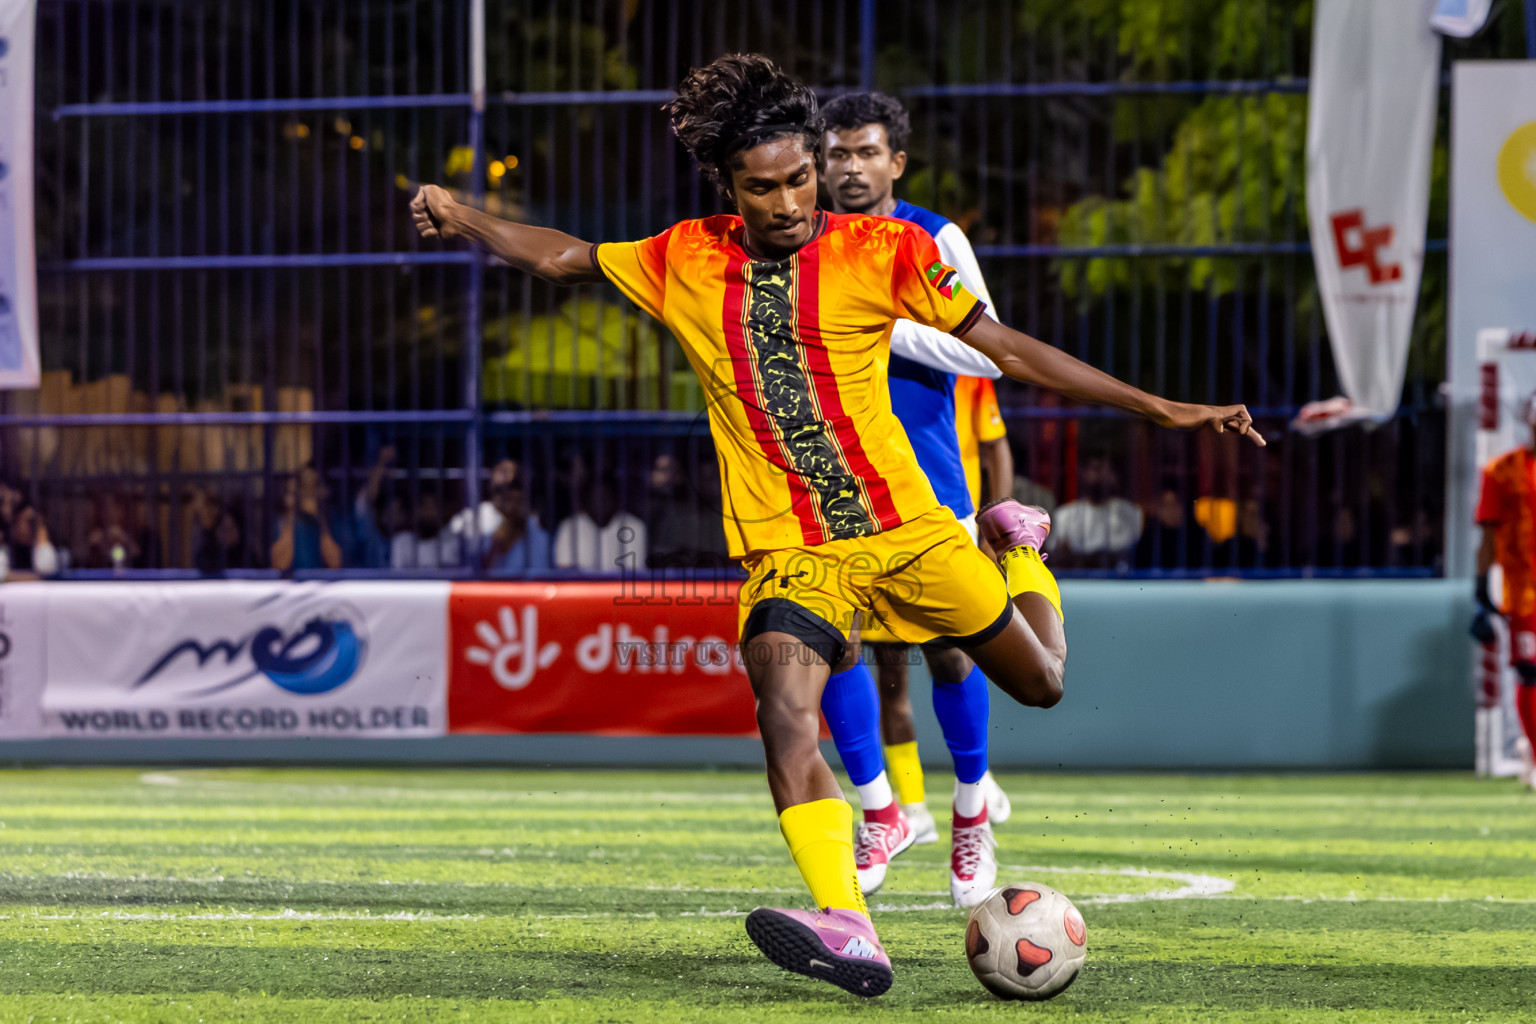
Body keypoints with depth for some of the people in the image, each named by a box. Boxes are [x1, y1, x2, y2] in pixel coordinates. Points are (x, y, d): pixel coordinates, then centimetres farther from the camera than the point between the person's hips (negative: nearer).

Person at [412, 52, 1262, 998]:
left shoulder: (881, 251, -5)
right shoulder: (685, 264, 3)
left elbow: (1005, 347, -1)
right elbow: (563, 258, 19)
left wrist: (1164, 409, -4)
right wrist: (464, 220, 7)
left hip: (905, 530, 0)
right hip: (788, 553, 0)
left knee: (1041, 681, 13)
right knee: (786, 713, -27)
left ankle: (1019, 551, 46)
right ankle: (847, 929, -37)